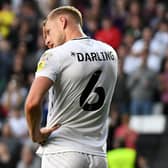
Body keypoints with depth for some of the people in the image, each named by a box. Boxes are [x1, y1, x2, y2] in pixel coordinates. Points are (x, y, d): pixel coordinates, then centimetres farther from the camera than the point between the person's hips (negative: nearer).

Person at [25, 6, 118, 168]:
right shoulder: (110, 53, 9)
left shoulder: (55, 56, -9)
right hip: (98, 154, 6)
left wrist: (35, 133, -6)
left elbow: (32, 103, -23)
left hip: (62, 153, -6)